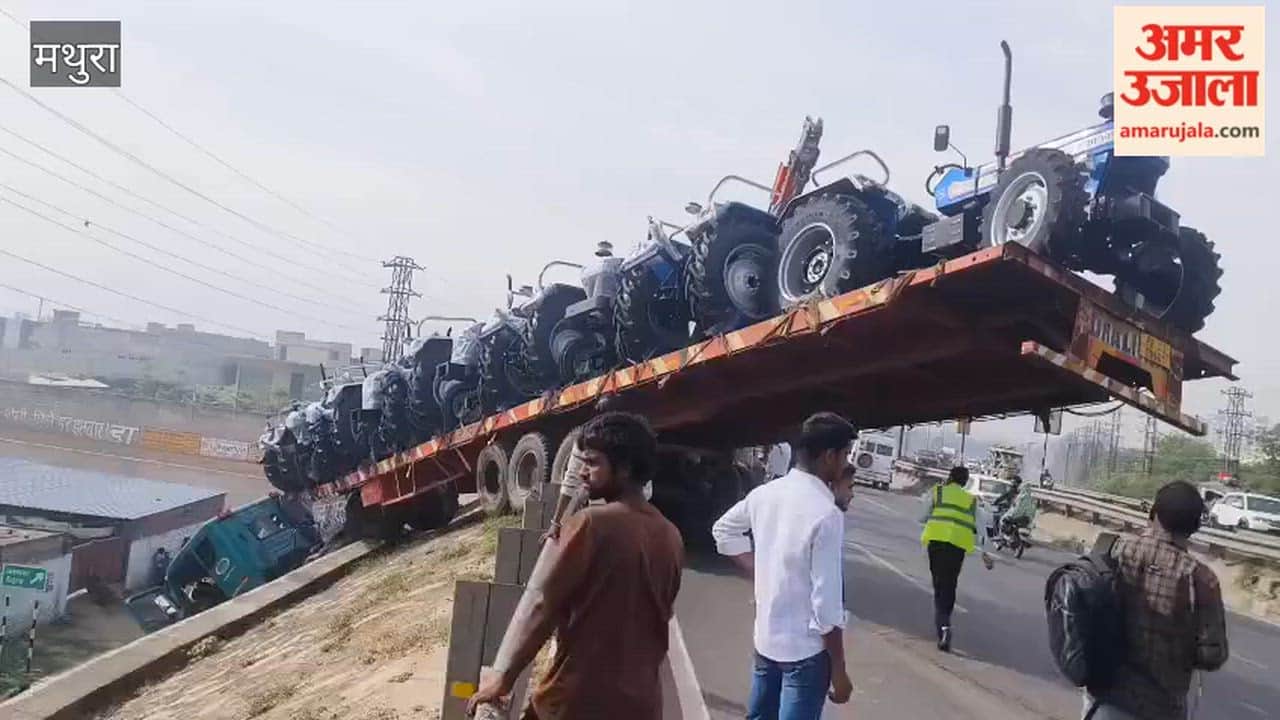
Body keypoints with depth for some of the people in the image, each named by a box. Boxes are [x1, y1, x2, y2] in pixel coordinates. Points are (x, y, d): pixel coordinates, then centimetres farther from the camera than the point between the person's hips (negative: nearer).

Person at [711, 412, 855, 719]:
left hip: (765, 637, 7)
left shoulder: (764, 493, 0)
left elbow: (723, 530, 18)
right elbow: (827, 603, -21)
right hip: (806, 648, -7)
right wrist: (839, 671, -12)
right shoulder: (826, 513, -23)